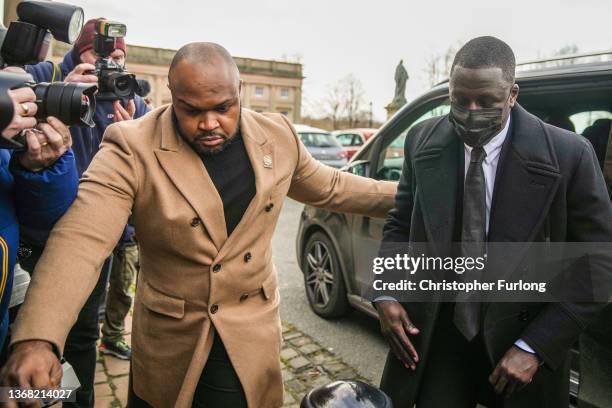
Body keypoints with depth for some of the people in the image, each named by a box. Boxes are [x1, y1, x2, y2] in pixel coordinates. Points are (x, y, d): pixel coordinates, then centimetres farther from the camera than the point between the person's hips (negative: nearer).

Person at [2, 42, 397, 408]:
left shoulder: (277, 136, -5)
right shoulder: (132, 149, -18)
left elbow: (329, 187, 9)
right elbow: (80, 240, -26)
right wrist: (37, 338, -40)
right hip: (168, 339, -1)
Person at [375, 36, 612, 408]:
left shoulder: (568, 155, -14)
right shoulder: (423, 141, -6)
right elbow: (401, 223, 4)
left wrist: (534, 347, -14)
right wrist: (386, 293, -10)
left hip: (520, 338, -1)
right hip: (437, 335, 2)